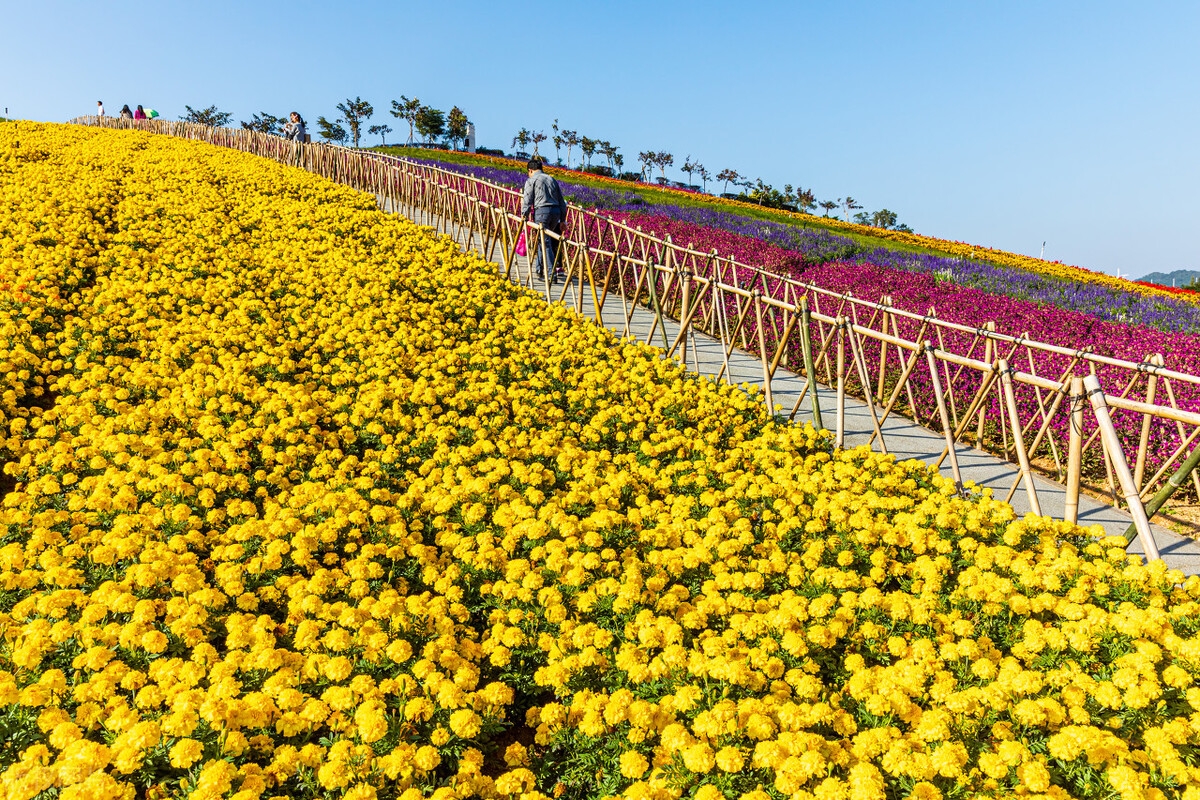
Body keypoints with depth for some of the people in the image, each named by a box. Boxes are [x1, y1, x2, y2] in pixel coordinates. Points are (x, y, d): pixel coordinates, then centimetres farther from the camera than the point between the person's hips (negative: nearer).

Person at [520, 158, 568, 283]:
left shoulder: (531, 180, 5)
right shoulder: (552, 179, 22)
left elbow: (527, 201, -4)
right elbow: (562, 202, 20)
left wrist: (523, 217, 1)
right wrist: (562, 220, 22)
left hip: (542, 211, -6)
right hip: (556, 211, 6)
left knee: (545, 242, -6)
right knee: (542, 239, 21)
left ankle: (552, 274, -13)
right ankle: (538, 269, 27)